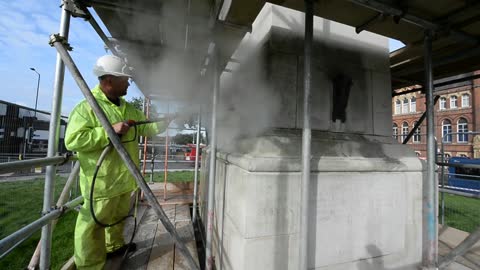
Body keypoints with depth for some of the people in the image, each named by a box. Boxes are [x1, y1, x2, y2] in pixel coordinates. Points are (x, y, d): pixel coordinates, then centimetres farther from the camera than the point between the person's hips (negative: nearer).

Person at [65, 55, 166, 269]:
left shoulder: (128, 109, 9)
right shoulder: (87, 107, -14)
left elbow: (147, 128, 11)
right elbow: (72, 140, -22)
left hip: (124, 179, 8)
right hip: (102, 182, -8)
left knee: (119, 216, 25)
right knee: (94, 224, 6)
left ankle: (115, 245, 47)